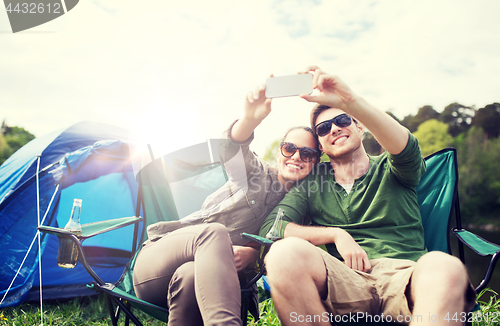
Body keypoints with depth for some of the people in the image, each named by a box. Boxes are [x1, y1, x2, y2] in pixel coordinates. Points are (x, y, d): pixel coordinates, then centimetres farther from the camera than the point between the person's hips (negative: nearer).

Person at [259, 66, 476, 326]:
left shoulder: (389, 170, 17)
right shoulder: (313, 180, 20)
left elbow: (405, 148, -10)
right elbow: (270, 227, 8)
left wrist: (349, 100, -24)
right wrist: (336, 235, -4)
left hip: (403, 272, -1)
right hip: (343, 280, 2)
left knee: (445, 267, -38)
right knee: (285, 253, -32)